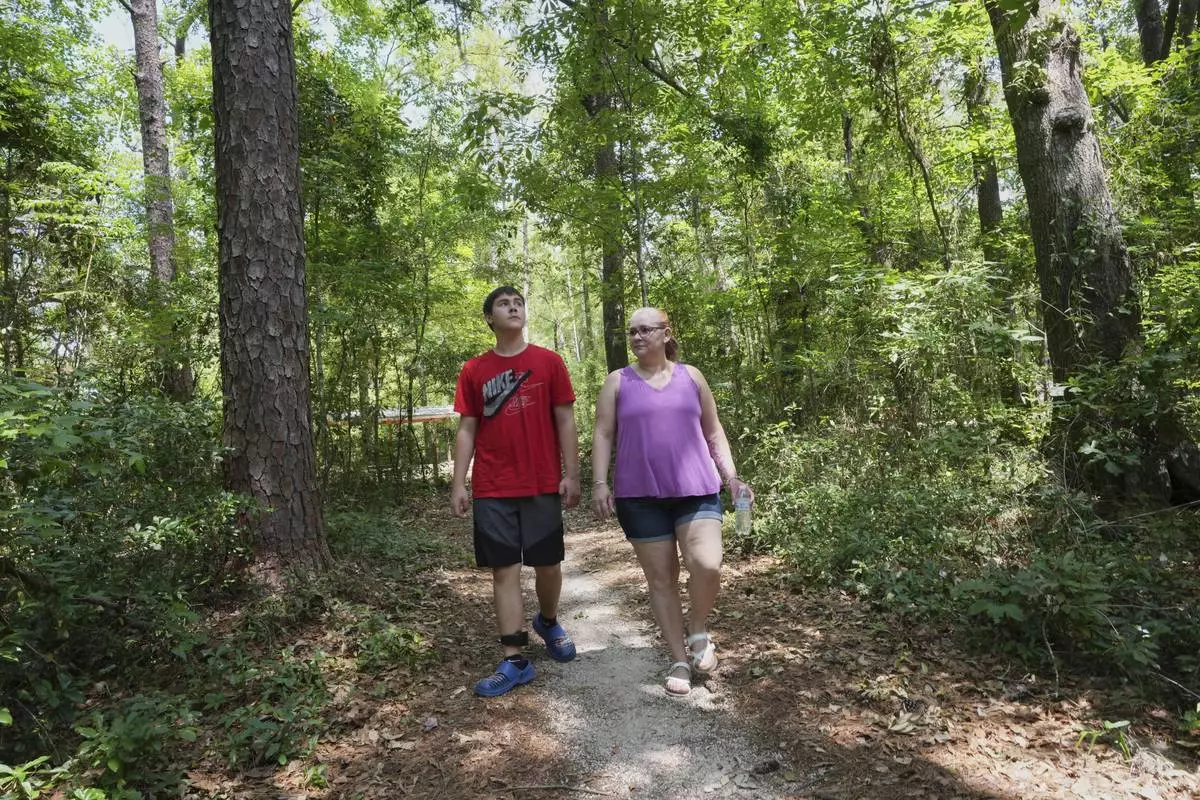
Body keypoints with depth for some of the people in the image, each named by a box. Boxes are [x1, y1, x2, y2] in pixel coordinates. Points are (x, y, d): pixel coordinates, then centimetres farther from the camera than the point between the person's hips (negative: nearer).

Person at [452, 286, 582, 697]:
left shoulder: (549, 362, 3)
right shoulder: (473, 370, 6)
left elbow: (565, 422, 2)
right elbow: (466, 430, 6)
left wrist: (571, 475, -5)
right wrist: (458, 485, 0)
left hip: (542, 486, 0)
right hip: (492, 491, 1)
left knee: (548, 565, 9)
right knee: (504, 570, 3)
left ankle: (548, 622, 39)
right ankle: (514, 661, 11)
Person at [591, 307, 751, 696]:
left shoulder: (691, 376, 9)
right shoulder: (617, 382, 6)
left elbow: (713, 431, 13)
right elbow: (603, 435, 4)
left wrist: (731, 476, 4)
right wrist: (600, 483, -7)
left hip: (696, 490, 0)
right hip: (640, 496, 0)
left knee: (707, 565, -18)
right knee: (661, 578, 5)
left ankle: (699, 633, 11)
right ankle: (679, 660, 21)